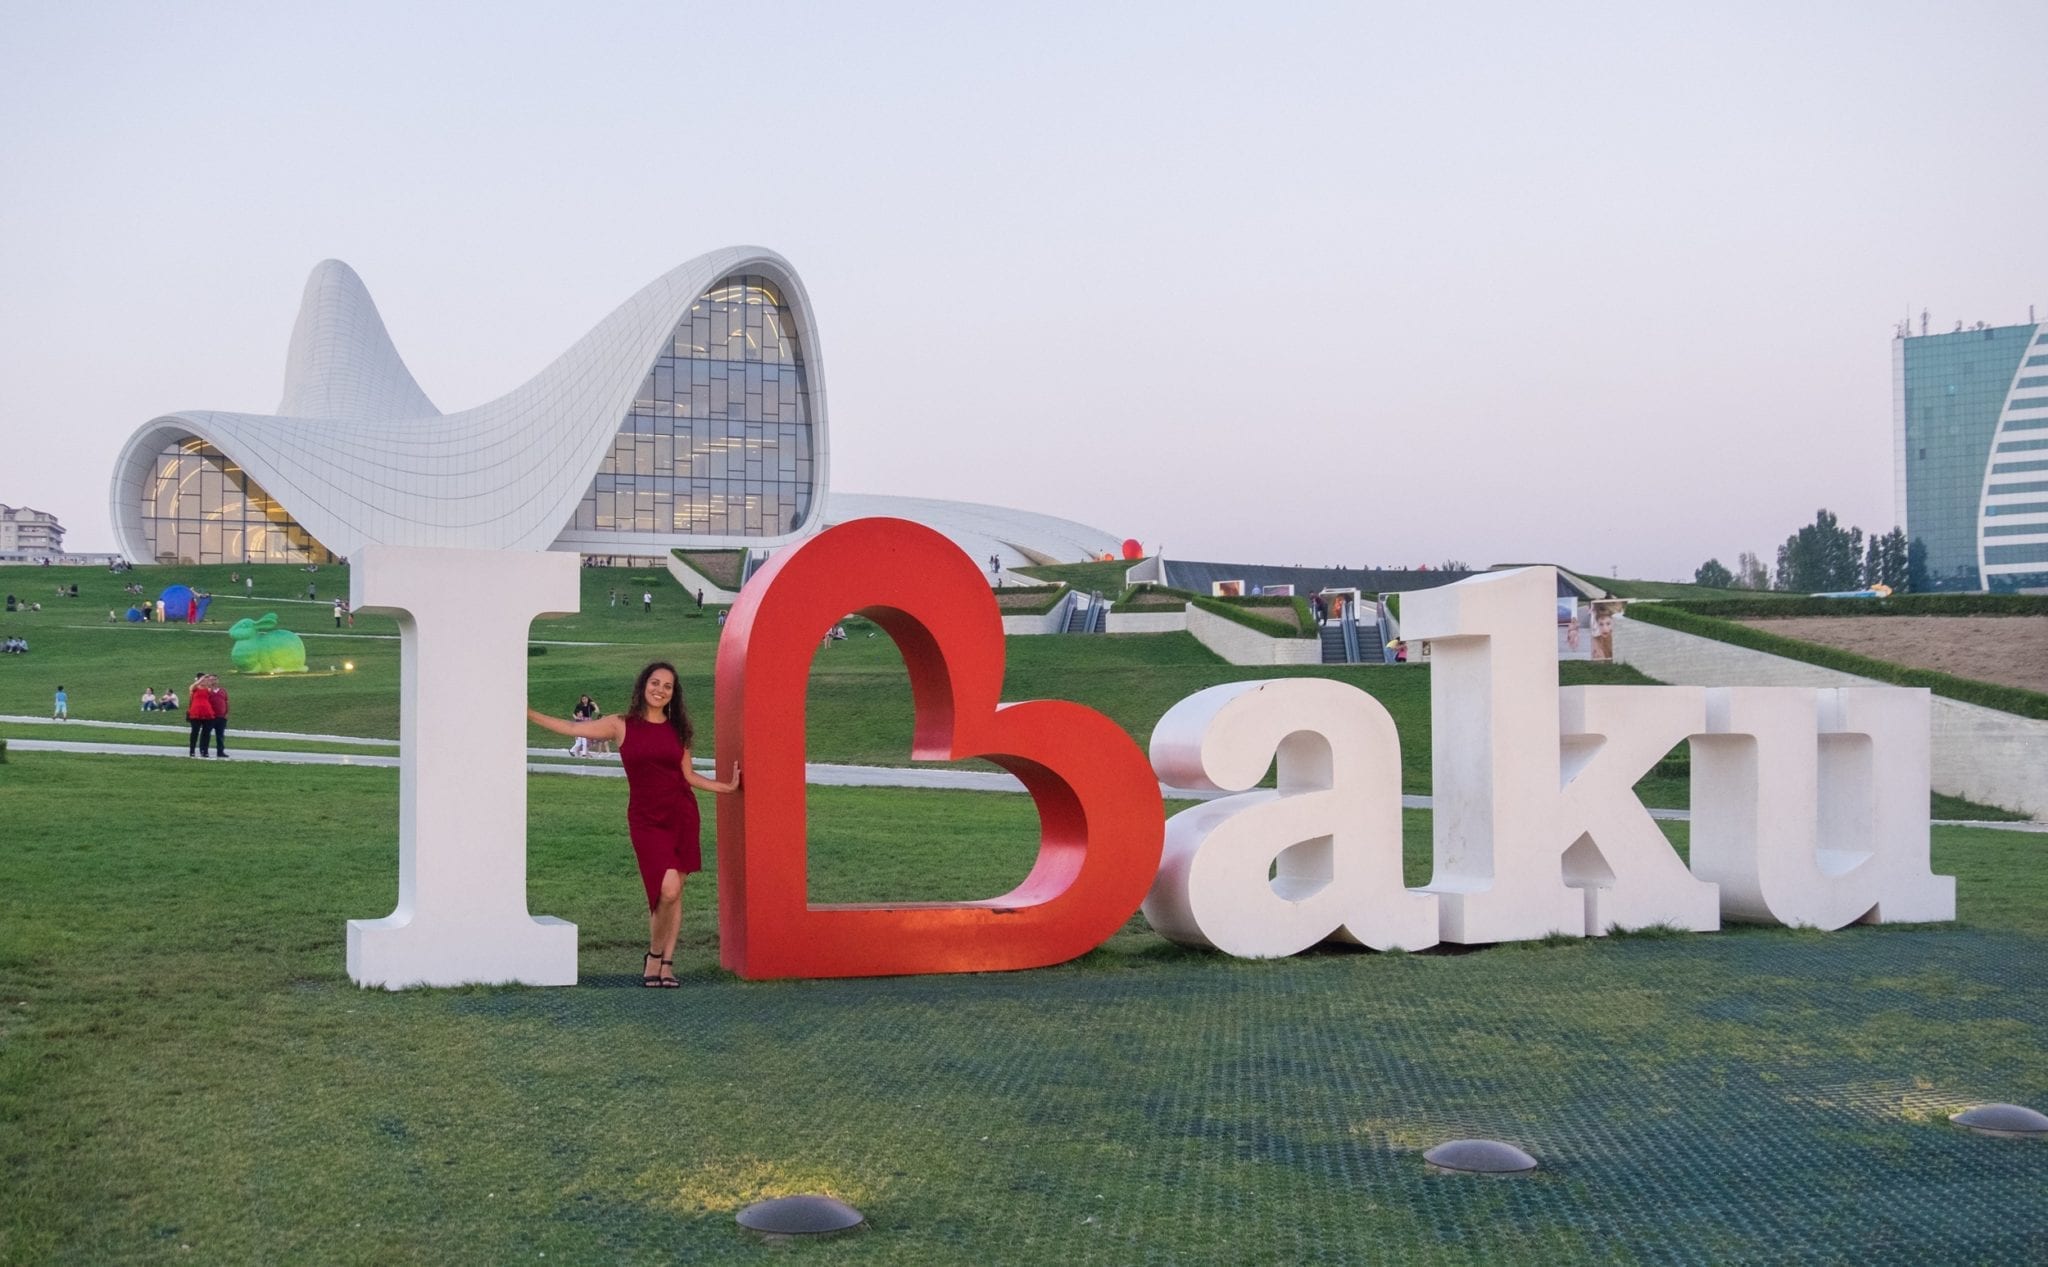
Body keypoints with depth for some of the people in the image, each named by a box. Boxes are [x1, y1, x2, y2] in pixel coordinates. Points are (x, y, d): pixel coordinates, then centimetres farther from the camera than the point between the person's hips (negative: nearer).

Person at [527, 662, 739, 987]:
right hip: (646, 818, -3)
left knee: (674, 893, 3)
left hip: (681, 814, 3)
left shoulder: (677, 729, 8)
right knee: (667, 889, -17)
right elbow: (571, 728, 2)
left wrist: (727, 787, 11)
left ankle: (666, 964, 11)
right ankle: (654, 957, 4)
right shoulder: (622, 726, 1)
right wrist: (528, 714, -1)